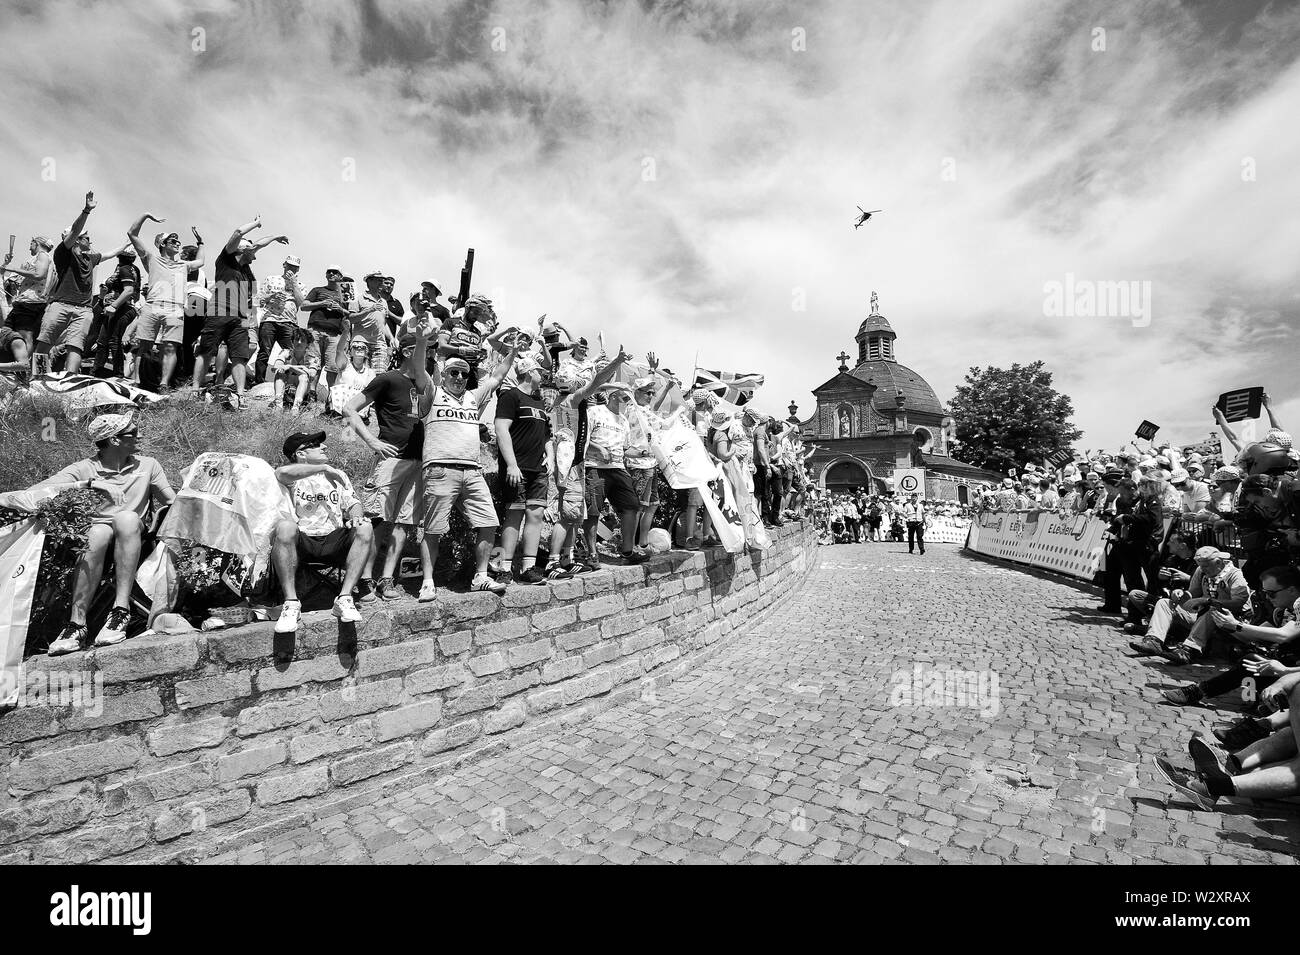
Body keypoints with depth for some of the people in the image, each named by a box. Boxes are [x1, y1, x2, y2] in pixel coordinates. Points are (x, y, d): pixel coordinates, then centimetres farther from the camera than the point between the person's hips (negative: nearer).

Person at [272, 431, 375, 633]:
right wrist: (323, 467, -16)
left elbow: (352, 503, 13)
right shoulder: (291, 478, 5)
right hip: (301, 542, -3)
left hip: (334, 541, 3)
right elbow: (281, 473, -21)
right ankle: (291, 602, -27)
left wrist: (356, 516, -11)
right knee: (285, 525, -35)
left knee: (364, 529, -25)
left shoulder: (338, 475, 22)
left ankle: (344, 599, -25)